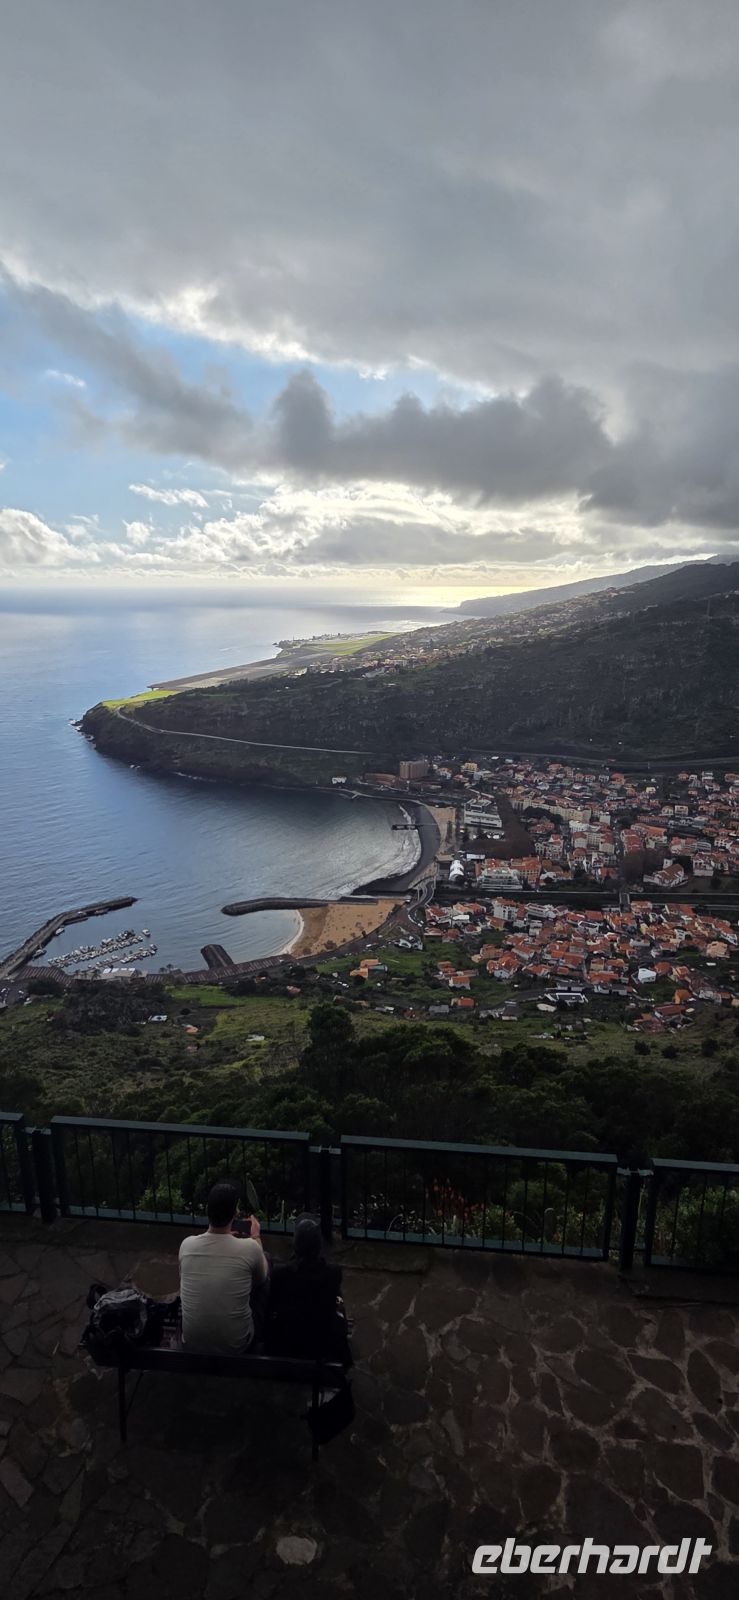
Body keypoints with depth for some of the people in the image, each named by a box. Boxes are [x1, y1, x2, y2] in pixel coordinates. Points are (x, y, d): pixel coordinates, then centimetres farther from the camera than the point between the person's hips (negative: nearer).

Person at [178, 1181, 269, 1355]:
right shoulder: (249, 1248, -20)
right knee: (267, 1258, 15)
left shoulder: (187, 1245, -13)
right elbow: (262, 1278, 3)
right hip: (236, 1346, -2)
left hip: (191, 1345, 3)